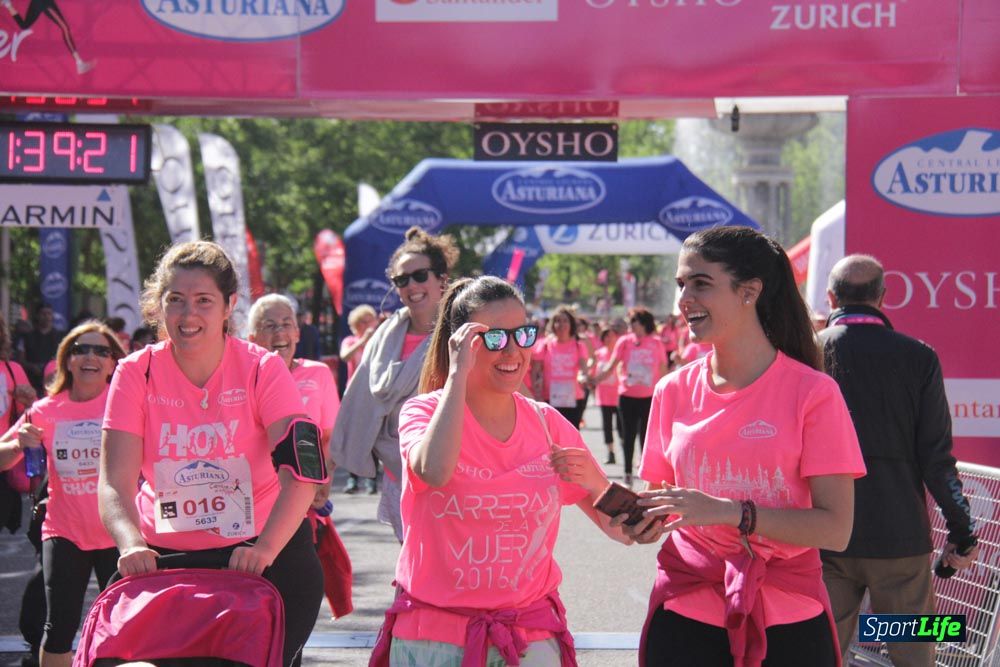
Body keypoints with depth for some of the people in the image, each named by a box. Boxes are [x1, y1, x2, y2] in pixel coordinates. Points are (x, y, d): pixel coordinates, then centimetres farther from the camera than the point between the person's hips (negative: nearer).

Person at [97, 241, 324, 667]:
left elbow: (300, 472, -21)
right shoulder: (137, 373, -6)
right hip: (164, 555, 1)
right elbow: (114, 483, -13)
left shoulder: (263, 369, -10)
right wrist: (132, 544, -33)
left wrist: (265, 549, -36)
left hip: (261, 555, -1)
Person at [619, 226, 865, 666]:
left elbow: (835, 528, -14)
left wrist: (729, 511, -23)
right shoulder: (674, 391, 3)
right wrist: (648, 520, -9)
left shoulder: (813, 392, -9)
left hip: (786, 618, -3)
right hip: (685, 610, 3)